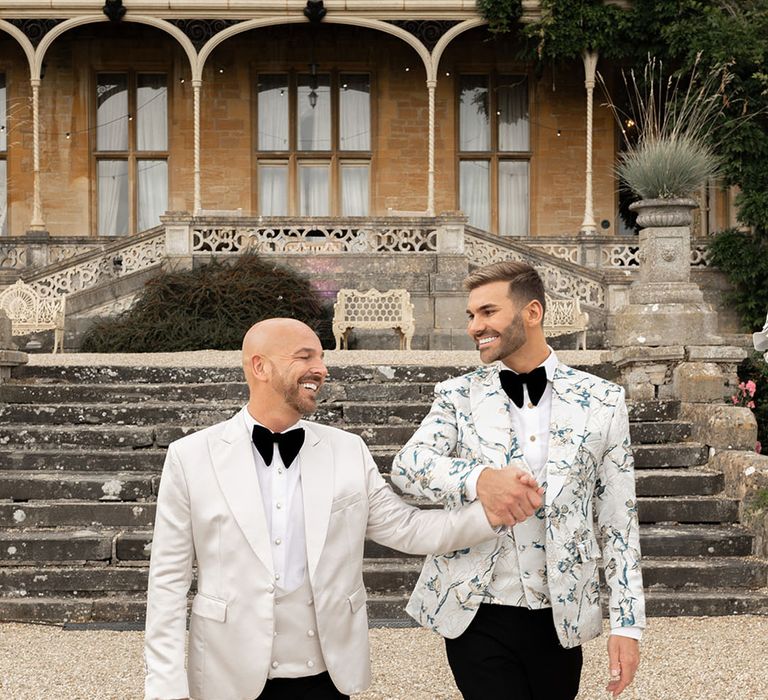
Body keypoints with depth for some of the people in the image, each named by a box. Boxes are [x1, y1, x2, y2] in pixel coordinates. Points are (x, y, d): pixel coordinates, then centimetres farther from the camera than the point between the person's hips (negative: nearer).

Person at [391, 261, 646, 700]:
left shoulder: (602, 401, 2)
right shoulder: (458, 397, 3)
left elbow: (619, 519, 3)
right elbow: (407, 464, -14)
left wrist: (628, 624, 0)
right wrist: (477, 478, -34)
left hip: (560, 617, 1)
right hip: (476, 614, 0)